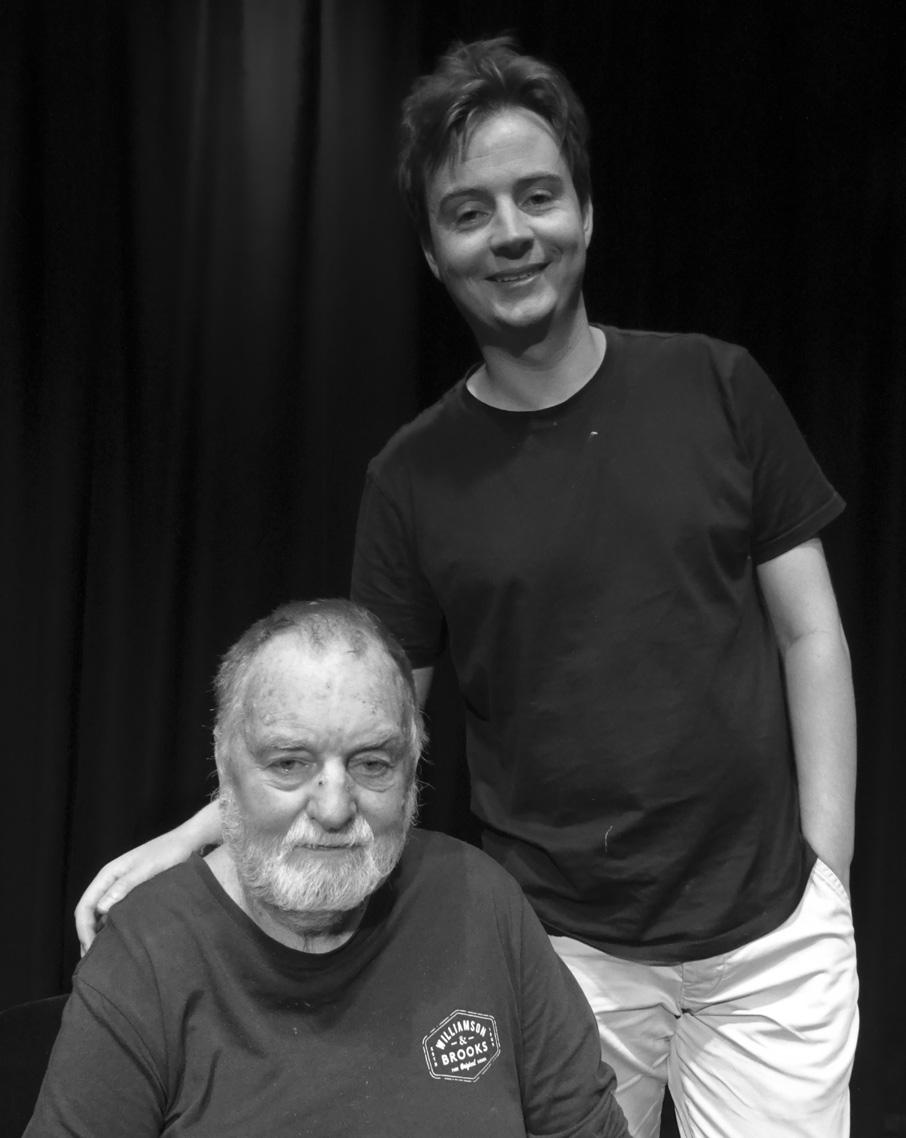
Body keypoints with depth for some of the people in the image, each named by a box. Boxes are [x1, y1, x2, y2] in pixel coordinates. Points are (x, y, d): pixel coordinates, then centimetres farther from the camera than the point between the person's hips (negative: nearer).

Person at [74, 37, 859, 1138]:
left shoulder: (715, 388, -5)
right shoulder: (413, 478, -5)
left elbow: (810, 636, 0)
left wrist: (827, 869, -4)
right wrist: (192, 837, -11)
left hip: (772, 935, 1)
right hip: (566, 950, 0)